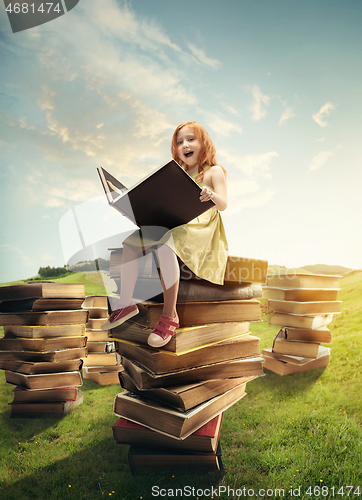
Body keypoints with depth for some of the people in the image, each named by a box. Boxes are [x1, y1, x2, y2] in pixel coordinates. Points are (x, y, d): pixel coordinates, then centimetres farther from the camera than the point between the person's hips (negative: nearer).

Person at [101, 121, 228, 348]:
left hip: (200, 228, -7)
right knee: (131, 240, -13)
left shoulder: (214, 171, 6)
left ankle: (170, 315, -36)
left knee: (165, 243, -38)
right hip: (175, 224, 7)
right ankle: (126, 304, -12)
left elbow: (223, 205, -9)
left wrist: (211, 195, -32)